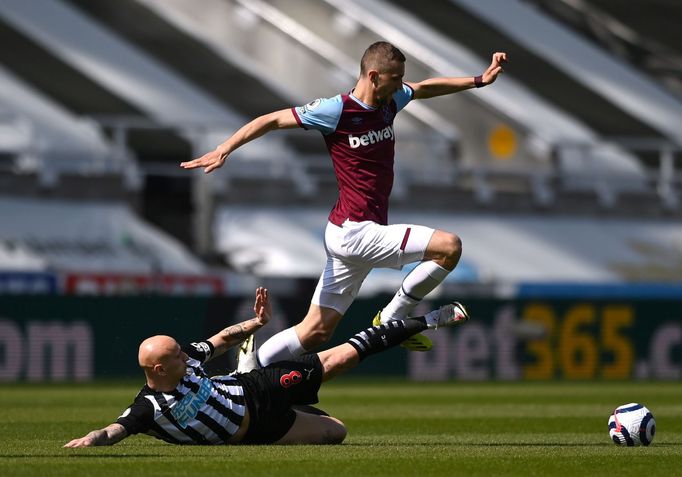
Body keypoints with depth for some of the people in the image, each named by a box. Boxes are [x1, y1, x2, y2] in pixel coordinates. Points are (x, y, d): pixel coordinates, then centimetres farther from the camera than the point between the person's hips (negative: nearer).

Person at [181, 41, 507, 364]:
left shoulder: (389, 102, 9)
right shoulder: (337, 110, -12)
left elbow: (427, 87, 27)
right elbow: (272, 120, -8)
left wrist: (479, 81, 23)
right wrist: (223, 150, -13)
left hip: (346, 235, 9)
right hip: (355, 231, -9)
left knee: (317, 331, 9)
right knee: (450, 246, -14)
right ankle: (391, 320, -1)